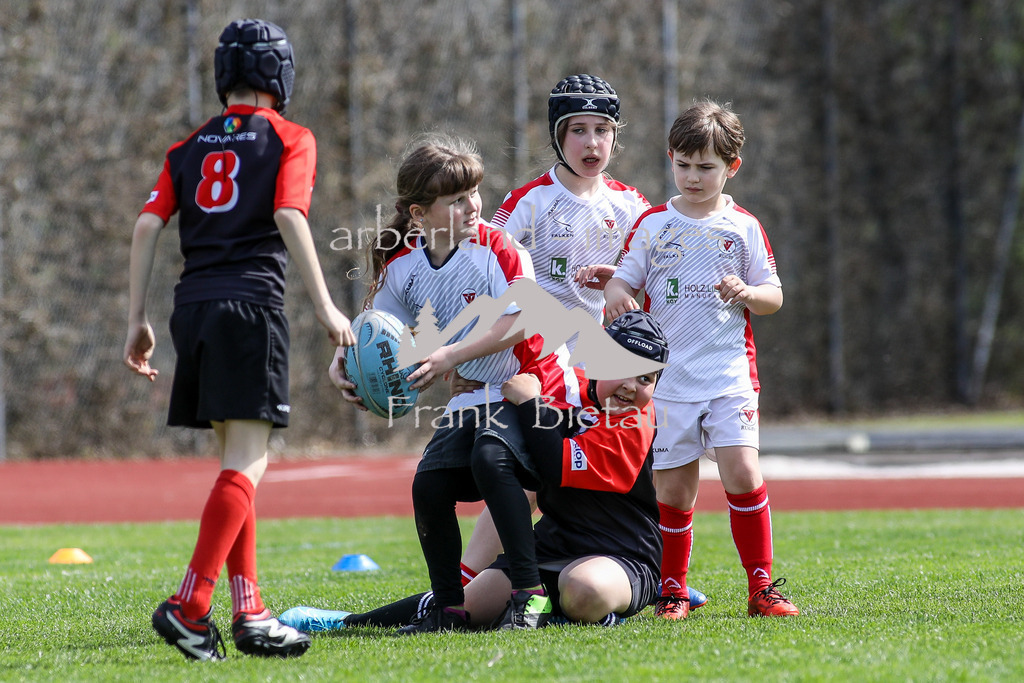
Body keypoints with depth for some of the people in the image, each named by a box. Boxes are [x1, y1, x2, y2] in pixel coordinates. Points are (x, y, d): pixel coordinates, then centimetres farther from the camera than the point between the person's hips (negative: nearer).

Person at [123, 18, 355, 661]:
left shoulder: (190, 148, 18)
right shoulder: (290, 139, 4)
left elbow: (147, 226, 9)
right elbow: (289, 217, -10)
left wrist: (138, 320, 11)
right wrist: (325, 306, -10)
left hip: (193, 307, 6)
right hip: (252, 302, -6)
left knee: (236, 459, 13)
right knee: (246, 464, -9)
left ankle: (250, 613, 9)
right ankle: (189, 605, -23)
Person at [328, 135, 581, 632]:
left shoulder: (498, 250, -16)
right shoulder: (401, 267, -1)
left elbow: (519, 323, -24)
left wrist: (452, 356, -33)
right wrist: (342, 362, -15)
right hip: (473, 398, 6)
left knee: (490, 457, -32)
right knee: (429, 483, -12)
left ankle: (528, 592, -27)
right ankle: (449, 607, 3)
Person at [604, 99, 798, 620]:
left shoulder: (743, 227, 6)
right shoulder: (652, 225, 7)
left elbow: (774, 296, 9)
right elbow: (622, 281, 7)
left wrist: (747, 292, -13)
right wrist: (616, 294, -16)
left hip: (729, 372, -1)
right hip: (667, 377, 1)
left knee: (742, 471, -14)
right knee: (673, 487, 2)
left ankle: (761, 587, -7)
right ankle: (672, 590, 15)